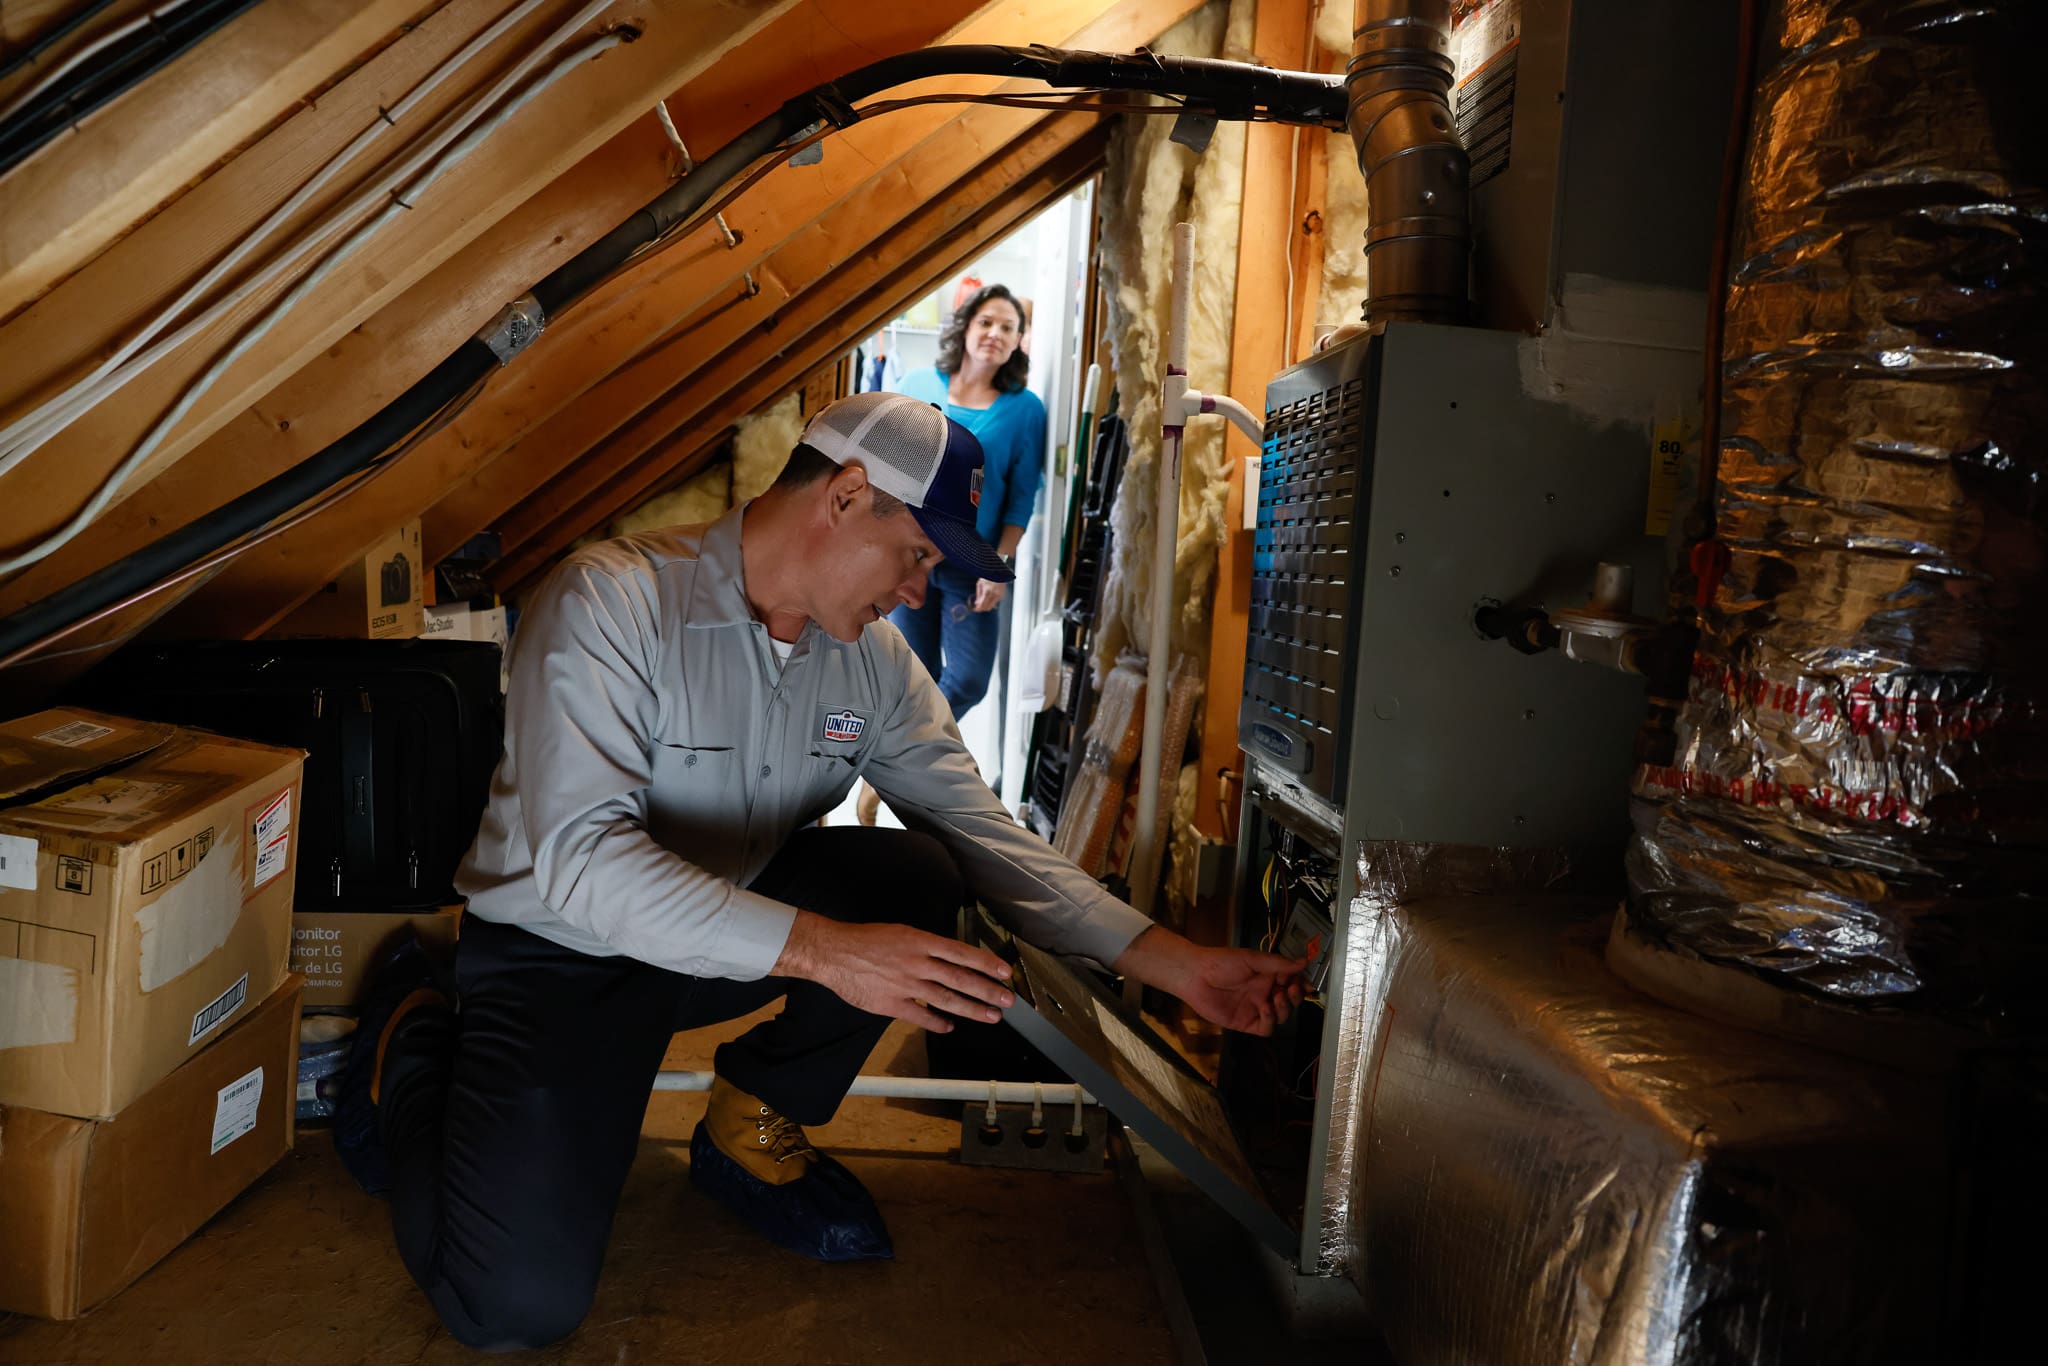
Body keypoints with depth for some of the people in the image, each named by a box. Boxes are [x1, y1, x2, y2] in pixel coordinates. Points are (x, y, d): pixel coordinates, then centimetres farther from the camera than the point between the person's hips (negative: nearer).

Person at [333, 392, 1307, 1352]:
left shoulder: (872, 660, -5)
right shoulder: (613, 601, -24)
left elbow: (985, 834, -5)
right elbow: (579, 859, -34)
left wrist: (1171, 961, -14)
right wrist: (825, 949, -42)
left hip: (733, 925, 5)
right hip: (561, 949, -5)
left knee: (917, 875, -20)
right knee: (520, 1304, -19)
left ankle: (751, 1128, 4)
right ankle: (414, 1034, 12)